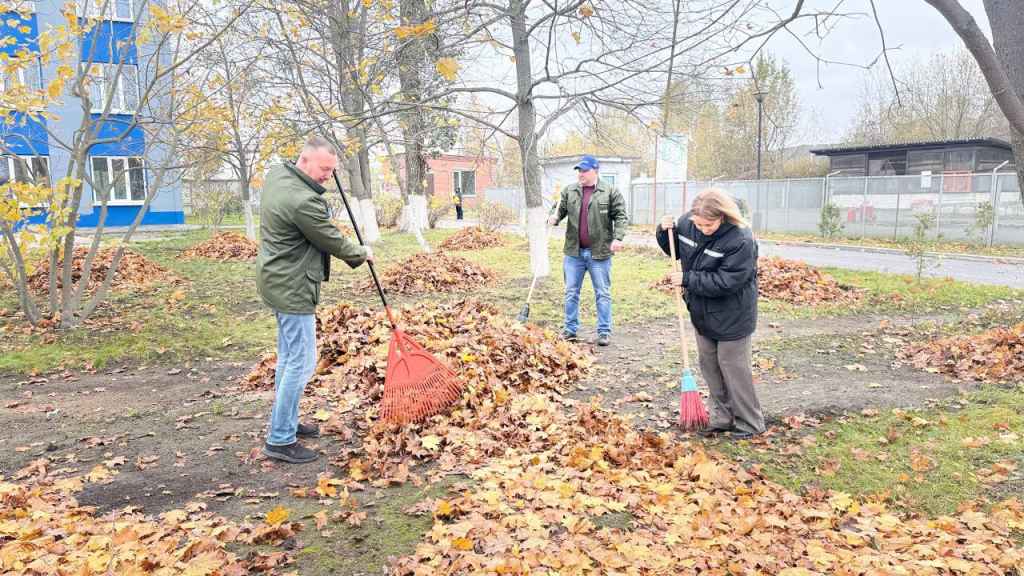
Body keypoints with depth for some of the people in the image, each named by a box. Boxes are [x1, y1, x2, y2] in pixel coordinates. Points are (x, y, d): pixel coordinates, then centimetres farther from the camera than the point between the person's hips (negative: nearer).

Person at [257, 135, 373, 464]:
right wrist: (362, 253, 5)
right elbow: (332, 242, -13)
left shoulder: (276, 174, 3)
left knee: (288, 356, 19)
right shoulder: (304, 201, -26)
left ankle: (287, 423, 31)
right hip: (292, 289, -11)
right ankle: (280, 440, 2)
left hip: (279, 283, 11)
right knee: (301, 362, -5)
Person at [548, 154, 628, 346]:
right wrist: (554, 218, -11)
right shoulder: (569, 191, 8)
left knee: (603, 293, 4)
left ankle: (604, 332, 12)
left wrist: (618, 237, -15)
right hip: (574, 251, 3)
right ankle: (570, 329, 20)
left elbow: (620, 216, -3)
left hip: (599, 252, -3)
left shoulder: (610, 192, -2)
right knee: (571, 292, 9)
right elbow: (560, 209, 12)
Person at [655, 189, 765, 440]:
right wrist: (665, 231, -10)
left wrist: (687, 279, -25)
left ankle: (750, 424, 19)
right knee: (709, 365, 15)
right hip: (702, 314, 7)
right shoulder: (687, 223, -8)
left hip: (730, 318, -7)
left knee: (733, 368, 3)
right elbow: (674, 248, 11)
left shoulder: (740, 240, -27)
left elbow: (726, 282, -29)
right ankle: (722, 417, 30)